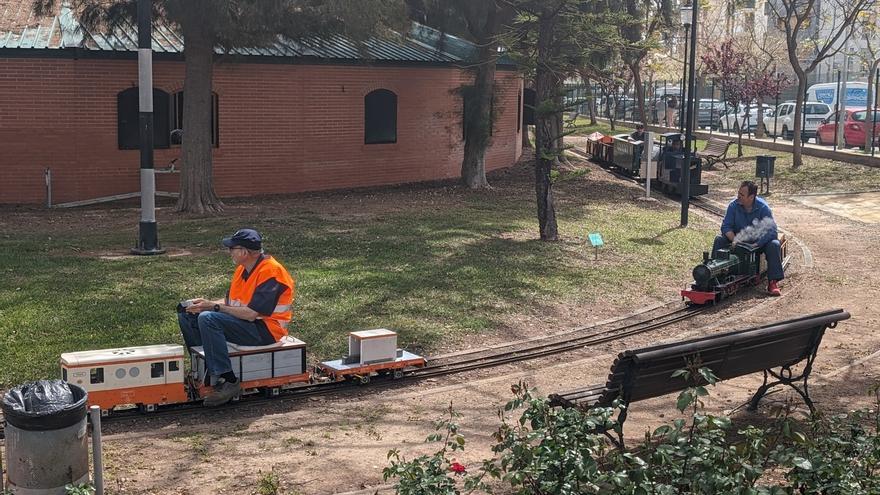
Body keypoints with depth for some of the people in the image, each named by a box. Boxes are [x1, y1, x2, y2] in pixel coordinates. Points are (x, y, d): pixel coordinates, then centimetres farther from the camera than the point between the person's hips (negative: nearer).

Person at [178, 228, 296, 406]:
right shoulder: (243, 268, 9)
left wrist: (214, 306, -17)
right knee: (186, 313, 7)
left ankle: (228, 381, -27)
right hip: (244, 322, 10)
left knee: (208, 319, -30)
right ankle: (205, 367, 1)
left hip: (265, 330, -10)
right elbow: (230, 301, 16)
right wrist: (206, 303, -4)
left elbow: (251, 313, -25)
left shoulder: (271, 271, -20)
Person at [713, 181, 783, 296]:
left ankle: (773, 282, -34)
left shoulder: (763, 207, -19)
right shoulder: (733, 206, -11)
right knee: (719, 240, -22)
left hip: (759, 240, -2)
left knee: (774, 245, -31)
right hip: (739, 238, 2)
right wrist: (734, 240, -31)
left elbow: (771, 231, -24)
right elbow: (726, 226, -10)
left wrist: (756, 245, -36)